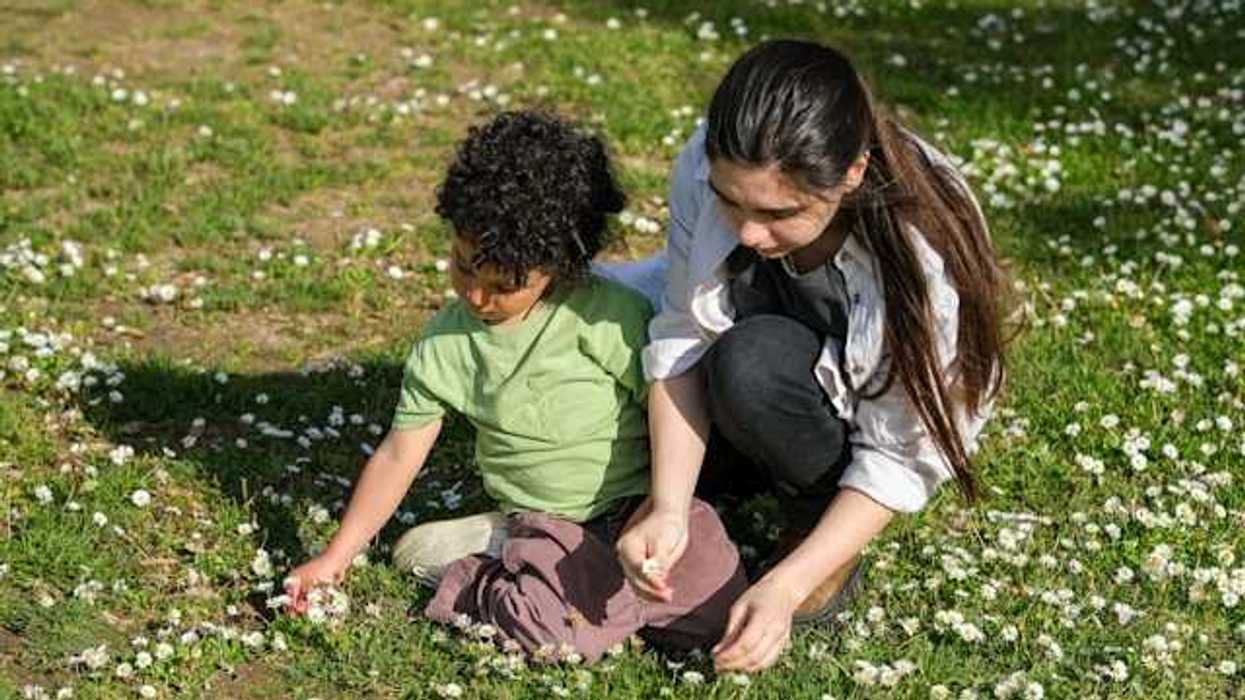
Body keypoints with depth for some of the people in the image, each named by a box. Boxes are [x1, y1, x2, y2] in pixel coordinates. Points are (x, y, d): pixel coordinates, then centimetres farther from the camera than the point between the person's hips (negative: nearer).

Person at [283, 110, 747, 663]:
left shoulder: (613, 320, -13)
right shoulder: (445, 343, -1)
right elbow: (398, 455, 6)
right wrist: (333, 560, 5)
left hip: (640, 505, 1)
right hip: (540, 523, 0)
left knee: (716, 611, -24)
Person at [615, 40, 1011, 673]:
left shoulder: (923, 253, -36)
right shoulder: (705, 169, -27)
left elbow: (901, 457, -28)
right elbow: (682, 339, -22)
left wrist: (785, 587, -37)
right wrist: (669, 508, -35)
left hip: (872, 408, -3)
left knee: (755, 365, -34)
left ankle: (827, 535, -9)